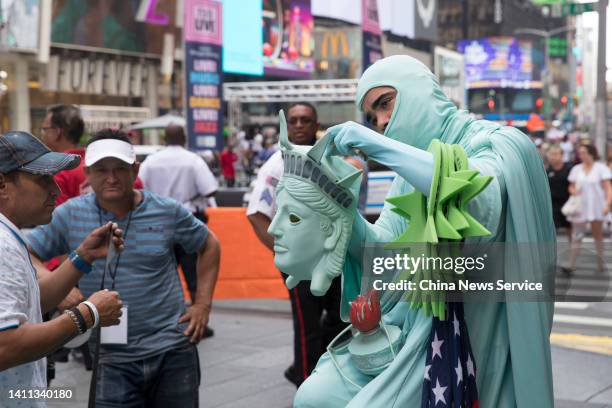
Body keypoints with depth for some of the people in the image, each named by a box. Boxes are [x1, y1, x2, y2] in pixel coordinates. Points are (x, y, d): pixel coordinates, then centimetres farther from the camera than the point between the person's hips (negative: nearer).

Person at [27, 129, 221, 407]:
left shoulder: (168, 212, -2)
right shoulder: (70, 215, -3)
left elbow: (209, 245, 12)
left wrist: (203, 304, 5)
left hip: (173, 350, 1)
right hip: (113, 360, -1)